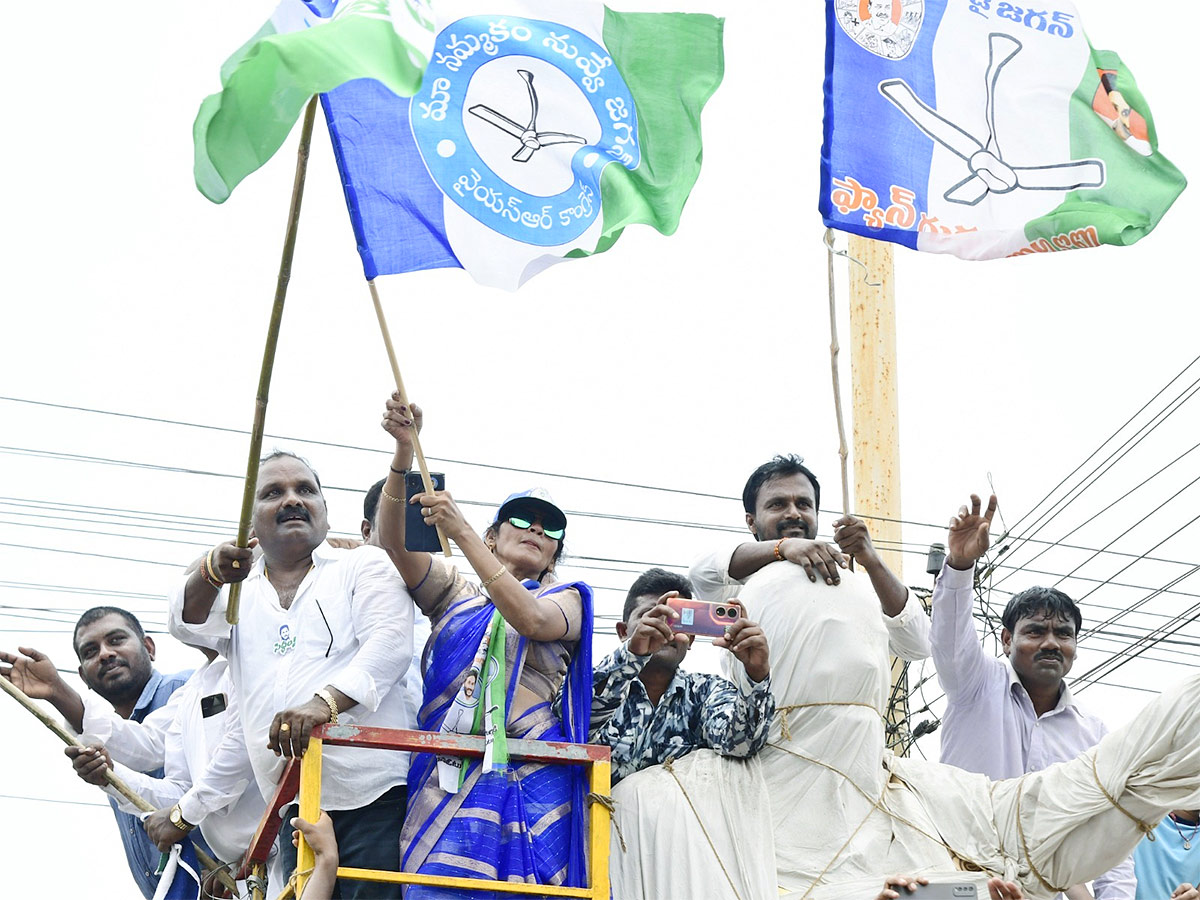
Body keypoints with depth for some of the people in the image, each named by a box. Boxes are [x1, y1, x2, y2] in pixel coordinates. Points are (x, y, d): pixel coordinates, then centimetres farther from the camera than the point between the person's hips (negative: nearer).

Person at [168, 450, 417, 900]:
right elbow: (188, 623, 1)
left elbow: (390, 643, -7)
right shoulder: (239, 590, 22)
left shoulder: (366, 566, 10)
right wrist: (211, 573, -22)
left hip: (373, 797, -4)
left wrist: (326, 701, -25)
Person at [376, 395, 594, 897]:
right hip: (447, 775, 1)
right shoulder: (455, 592, 22)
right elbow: (394, 541, 7)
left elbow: (532, 620, -8)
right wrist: (403, 451, -7)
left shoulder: (565, 598, 16)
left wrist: (460, 532, -12)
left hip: (530, 779, -1)